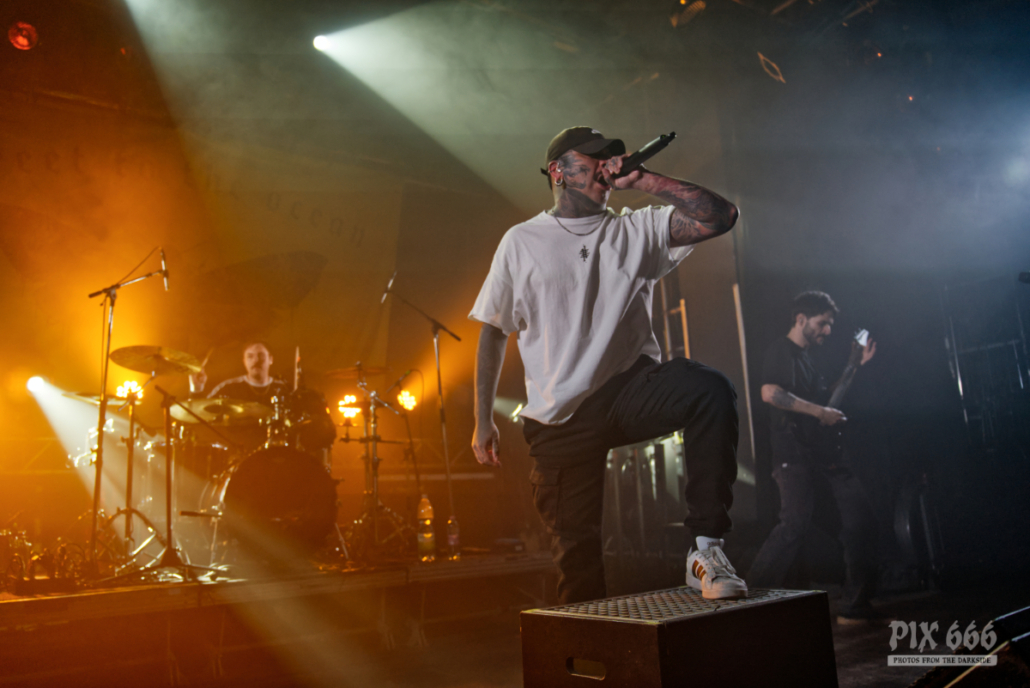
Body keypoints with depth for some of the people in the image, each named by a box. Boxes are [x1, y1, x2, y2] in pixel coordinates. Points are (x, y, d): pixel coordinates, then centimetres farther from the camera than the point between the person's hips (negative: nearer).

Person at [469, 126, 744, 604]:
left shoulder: (636, 230, 8)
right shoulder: (521, 242, 7)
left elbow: (720, 216, -2)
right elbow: (493, 332, 8)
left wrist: (641, 180, -5)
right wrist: (483, 421, 4)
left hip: (631, 391, 1)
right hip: (559, 418, 0)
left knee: (711, 390, -29)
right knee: (576, 549, 0)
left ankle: (705, 549, -23)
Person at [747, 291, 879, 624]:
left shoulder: (806, 358, 24)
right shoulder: (781, 351, -5)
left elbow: (826, 397, 30)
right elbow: (769, 393, -22)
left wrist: (857, 365, 26)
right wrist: (819, 412, -20)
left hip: (821, 455, 9)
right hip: (794, 455, -9)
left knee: (861, 519, 2)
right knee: (794, 526, -19)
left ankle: (856, 607, 11)